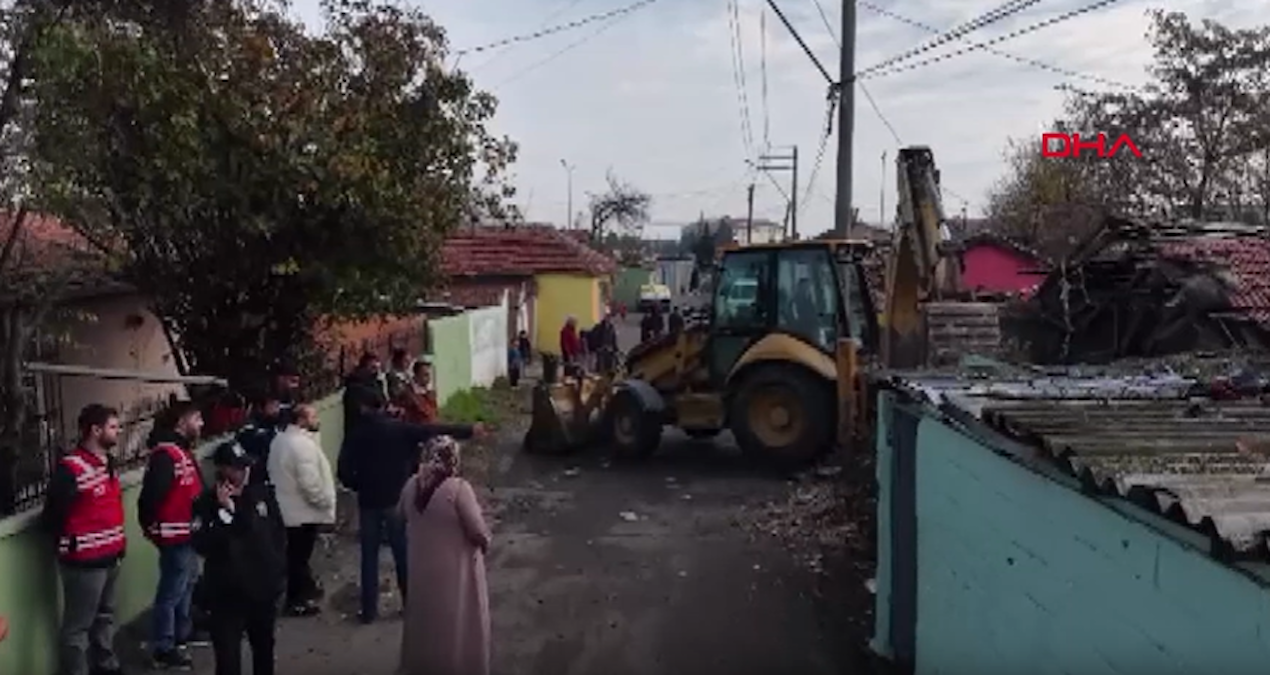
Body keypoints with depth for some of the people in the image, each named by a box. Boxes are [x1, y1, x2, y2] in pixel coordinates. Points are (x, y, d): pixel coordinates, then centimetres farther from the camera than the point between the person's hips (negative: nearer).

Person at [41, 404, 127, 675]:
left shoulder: (108, 464, 9)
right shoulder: (70, 468, -20)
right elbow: (52, 516, -16)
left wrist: (118, 540, 12)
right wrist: (70, 544, -5)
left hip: (110, 557, 9)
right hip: (84, 561, -9)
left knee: (105, 615, 24)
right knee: (78, 625, 1)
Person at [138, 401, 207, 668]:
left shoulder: (184, 450, 12)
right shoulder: (165, 454, -21)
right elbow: (150, 495, -25)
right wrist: (151, 527, -14)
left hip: (189, 533, 11)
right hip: (175, 536, -11)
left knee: (186, 586, 22)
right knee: (171, 592, -2)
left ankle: (182, 634, 37)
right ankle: (163, 649, 7)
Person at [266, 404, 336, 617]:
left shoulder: (281, 439, 7)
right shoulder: (303, 444, -25)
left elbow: (274, 471, 17)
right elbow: (310, 483, -29)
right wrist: (325, 502, -14)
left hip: (288, 507, 10)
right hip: (303, 511, -10)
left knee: (297, 554, 22)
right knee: (299, 555, 2)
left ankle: (306, 587, 37)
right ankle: (296, 601, 12)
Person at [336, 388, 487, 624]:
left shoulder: (355, 434, -6)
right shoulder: (399, 429, -8)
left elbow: (343, 471, -10)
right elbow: (434, 431, -8)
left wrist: (358, 486, 10)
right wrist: (469, 430, -2)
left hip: (369, 501, 1)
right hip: (396, 499, 0)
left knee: (369, 556, 10)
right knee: (403, 553, 12)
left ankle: (369, 610, 14)